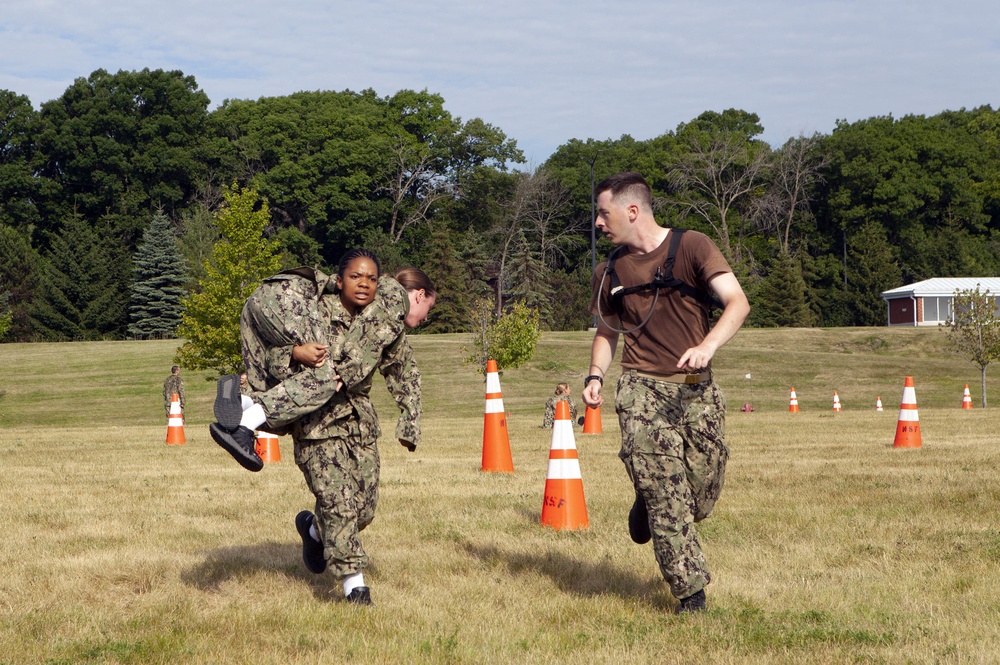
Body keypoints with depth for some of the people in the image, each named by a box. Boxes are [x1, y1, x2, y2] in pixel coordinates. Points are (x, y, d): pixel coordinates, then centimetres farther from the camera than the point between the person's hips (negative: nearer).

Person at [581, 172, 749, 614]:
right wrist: (596, 375, 3)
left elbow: (737, 303, -11)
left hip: (696, 389, -1)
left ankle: (648, 505, 33)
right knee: (667, 498, -11)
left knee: (703, 498, 1)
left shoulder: (691, 248, -2)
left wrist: (706, 347, -28)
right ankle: (691, 594, -1)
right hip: (642, 389, 1)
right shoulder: (610, 271, 11)